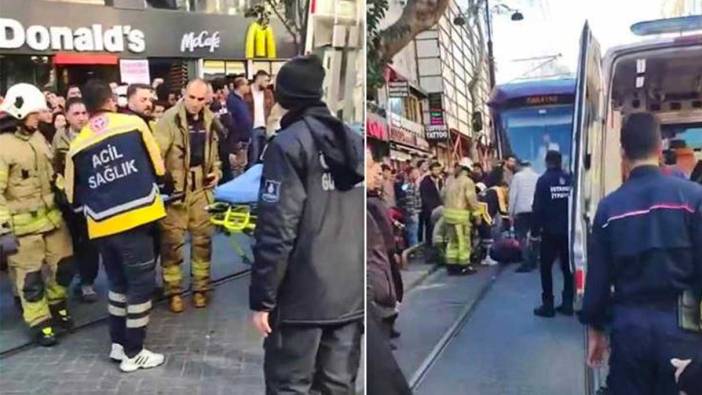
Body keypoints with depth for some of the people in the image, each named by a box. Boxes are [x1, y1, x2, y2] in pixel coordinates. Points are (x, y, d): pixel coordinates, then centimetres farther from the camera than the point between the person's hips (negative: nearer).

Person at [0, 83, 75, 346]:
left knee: (64, 264, 15)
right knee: (30, 277, 6)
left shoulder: (37, 137, 8)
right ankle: (40, 324, 20)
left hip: (52, 217, 7)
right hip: (23, 225, -7)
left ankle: (56, 304, 38)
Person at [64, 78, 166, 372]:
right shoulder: (134, 124, -1)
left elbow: (73, 196, 12)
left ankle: (118, 344, 32)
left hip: (102, 225, 5)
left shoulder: (77, 145, 7)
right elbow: (158, 168, 4)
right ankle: (133, 353, 15)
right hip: (134, 218, -4)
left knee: (118, 283, 22)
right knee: (141, 283, 7)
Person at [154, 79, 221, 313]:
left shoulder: (209, 120, 7)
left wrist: (216, 171, 9)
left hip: (201, 188, 5)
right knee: (172, 241, 3)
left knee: (202, 238, 11)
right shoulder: (170, 119, -12)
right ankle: (173, 291, 16)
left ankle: (201, 287, 25)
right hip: (175, 188, -5)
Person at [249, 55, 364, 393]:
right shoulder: (355, 142, 10)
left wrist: (261, 298, -10)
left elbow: (276, 230, -15)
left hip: (303, 294, -6)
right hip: (352, 292, 6)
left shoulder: (289, 145, -9)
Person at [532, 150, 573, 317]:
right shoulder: (570, 179, 1)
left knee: (546, 267, 5)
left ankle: (548, 305, 4)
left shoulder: (544, 180, -9)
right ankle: (567, 304, 15)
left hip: (550, 231, -4)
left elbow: (537, 208, -12)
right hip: (568, 231, 4)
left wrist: (535, 231, -7)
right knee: (567, 266, 12)